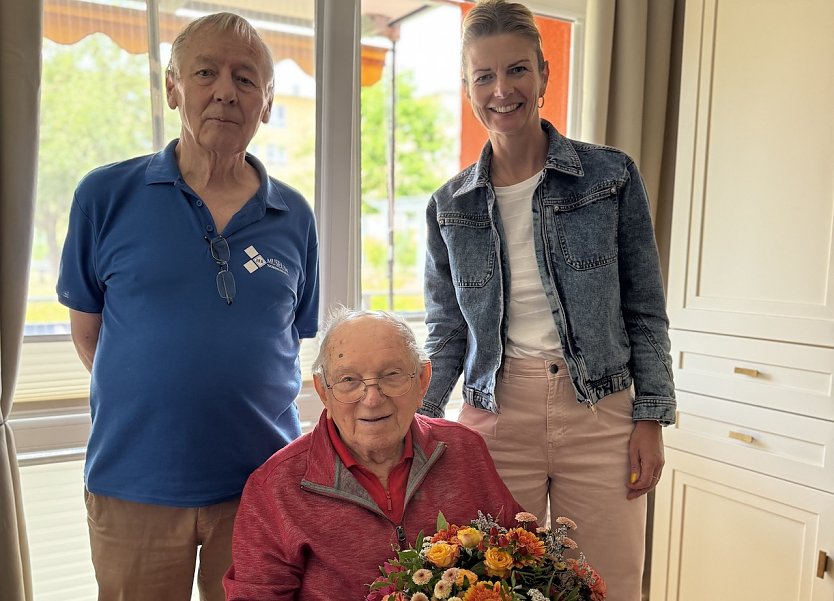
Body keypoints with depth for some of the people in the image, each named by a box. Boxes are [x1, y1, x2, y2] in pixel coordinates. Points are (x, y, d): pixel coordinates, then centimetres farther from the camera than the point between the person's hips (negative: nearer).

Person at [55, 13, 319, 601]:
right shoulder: (107, 195, -3)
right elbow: (87, 329, 5)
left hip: (262, 481, 2)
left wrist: (245, 404, 3)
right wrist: (145, 403, 2)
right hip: (135, 484, -1)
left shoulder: (294, 216, 2)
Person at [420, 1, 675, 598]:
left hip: (599, 414, -1)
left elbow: (645, 311, 2)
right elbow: (446, 332, 8)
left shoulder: (612, 175, -2)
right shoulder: (451, 206, 3)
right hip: (496, 416, 1)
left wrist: (651, 419, -2)